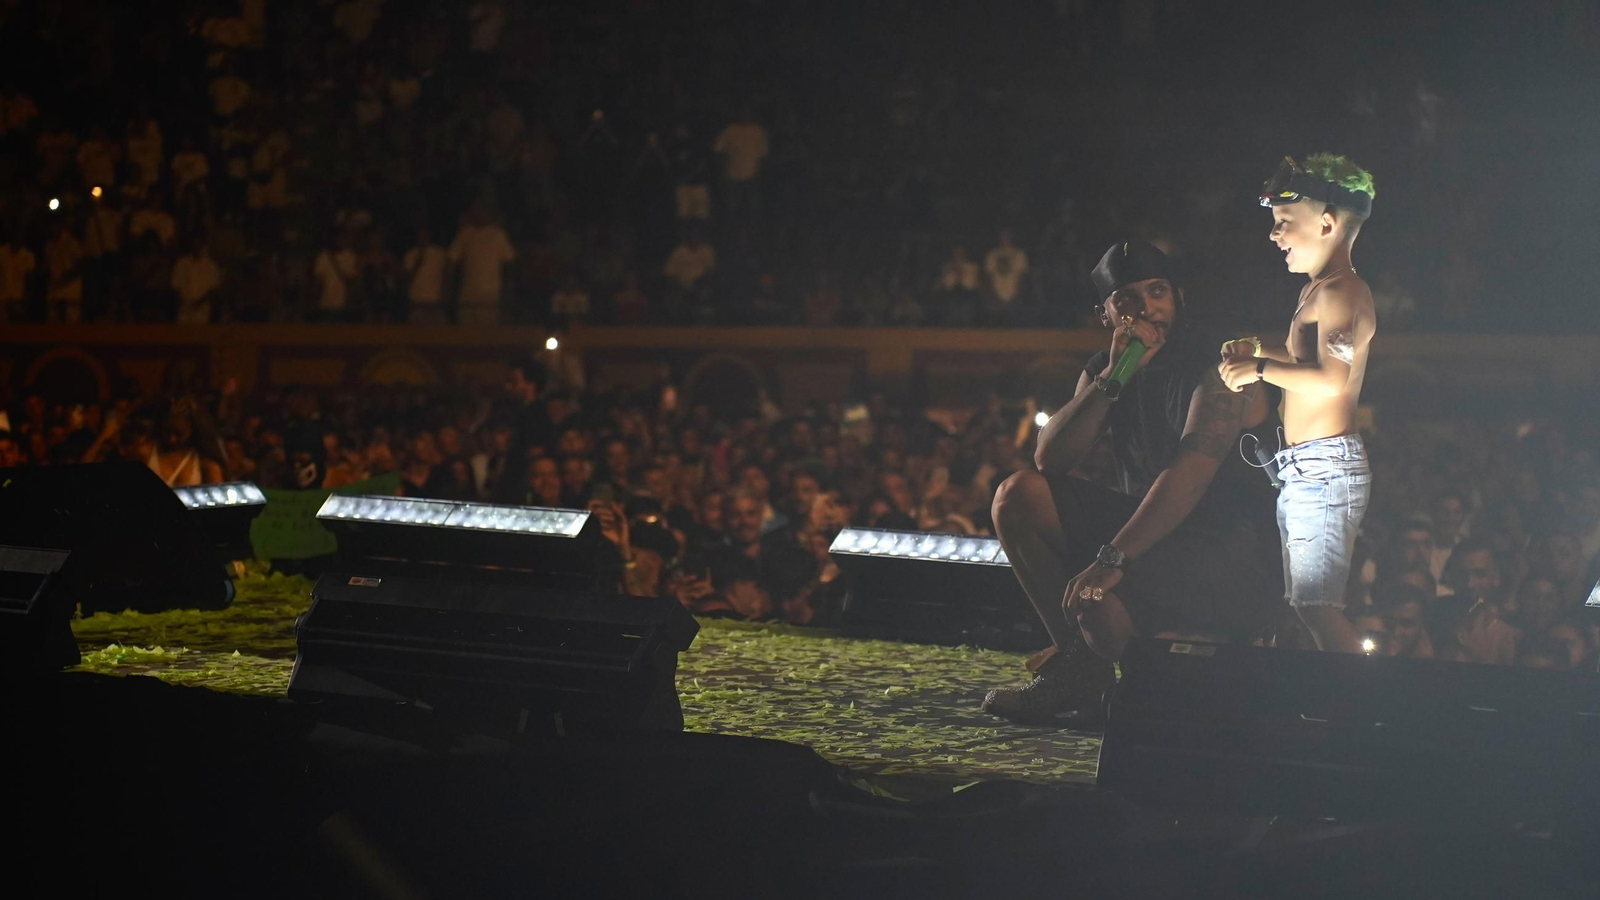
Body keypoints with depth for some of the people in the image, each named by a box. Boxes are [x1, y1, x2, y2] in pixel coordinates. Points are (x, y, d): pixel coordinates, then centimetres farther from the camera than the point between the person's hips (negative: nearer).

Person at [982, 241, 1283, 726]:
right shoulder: (1103, 369, 7)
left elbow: (1190, 476, -28)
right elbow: (1049, 459, -6)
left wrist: (1112, 559, -37)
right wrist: (1114, 377, -17)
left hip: (1235, 563, -7)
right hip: (1152, 532, 8)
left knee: (1097, 598, -34)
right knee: (1018, 496, -6)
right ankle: (1076, 660, 2)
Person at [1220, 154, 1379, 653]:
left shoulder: (1339, 292, -13)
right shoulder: (1321, 290, 19)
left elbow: (1332, 379, -27)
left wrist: (1259, 369, -18)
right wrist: (1259, 350, 19)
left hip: (1324, 467, -11)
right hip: (1304, 473, 11)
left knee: (1316, 605, -15)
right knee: (1306, 603, 11)